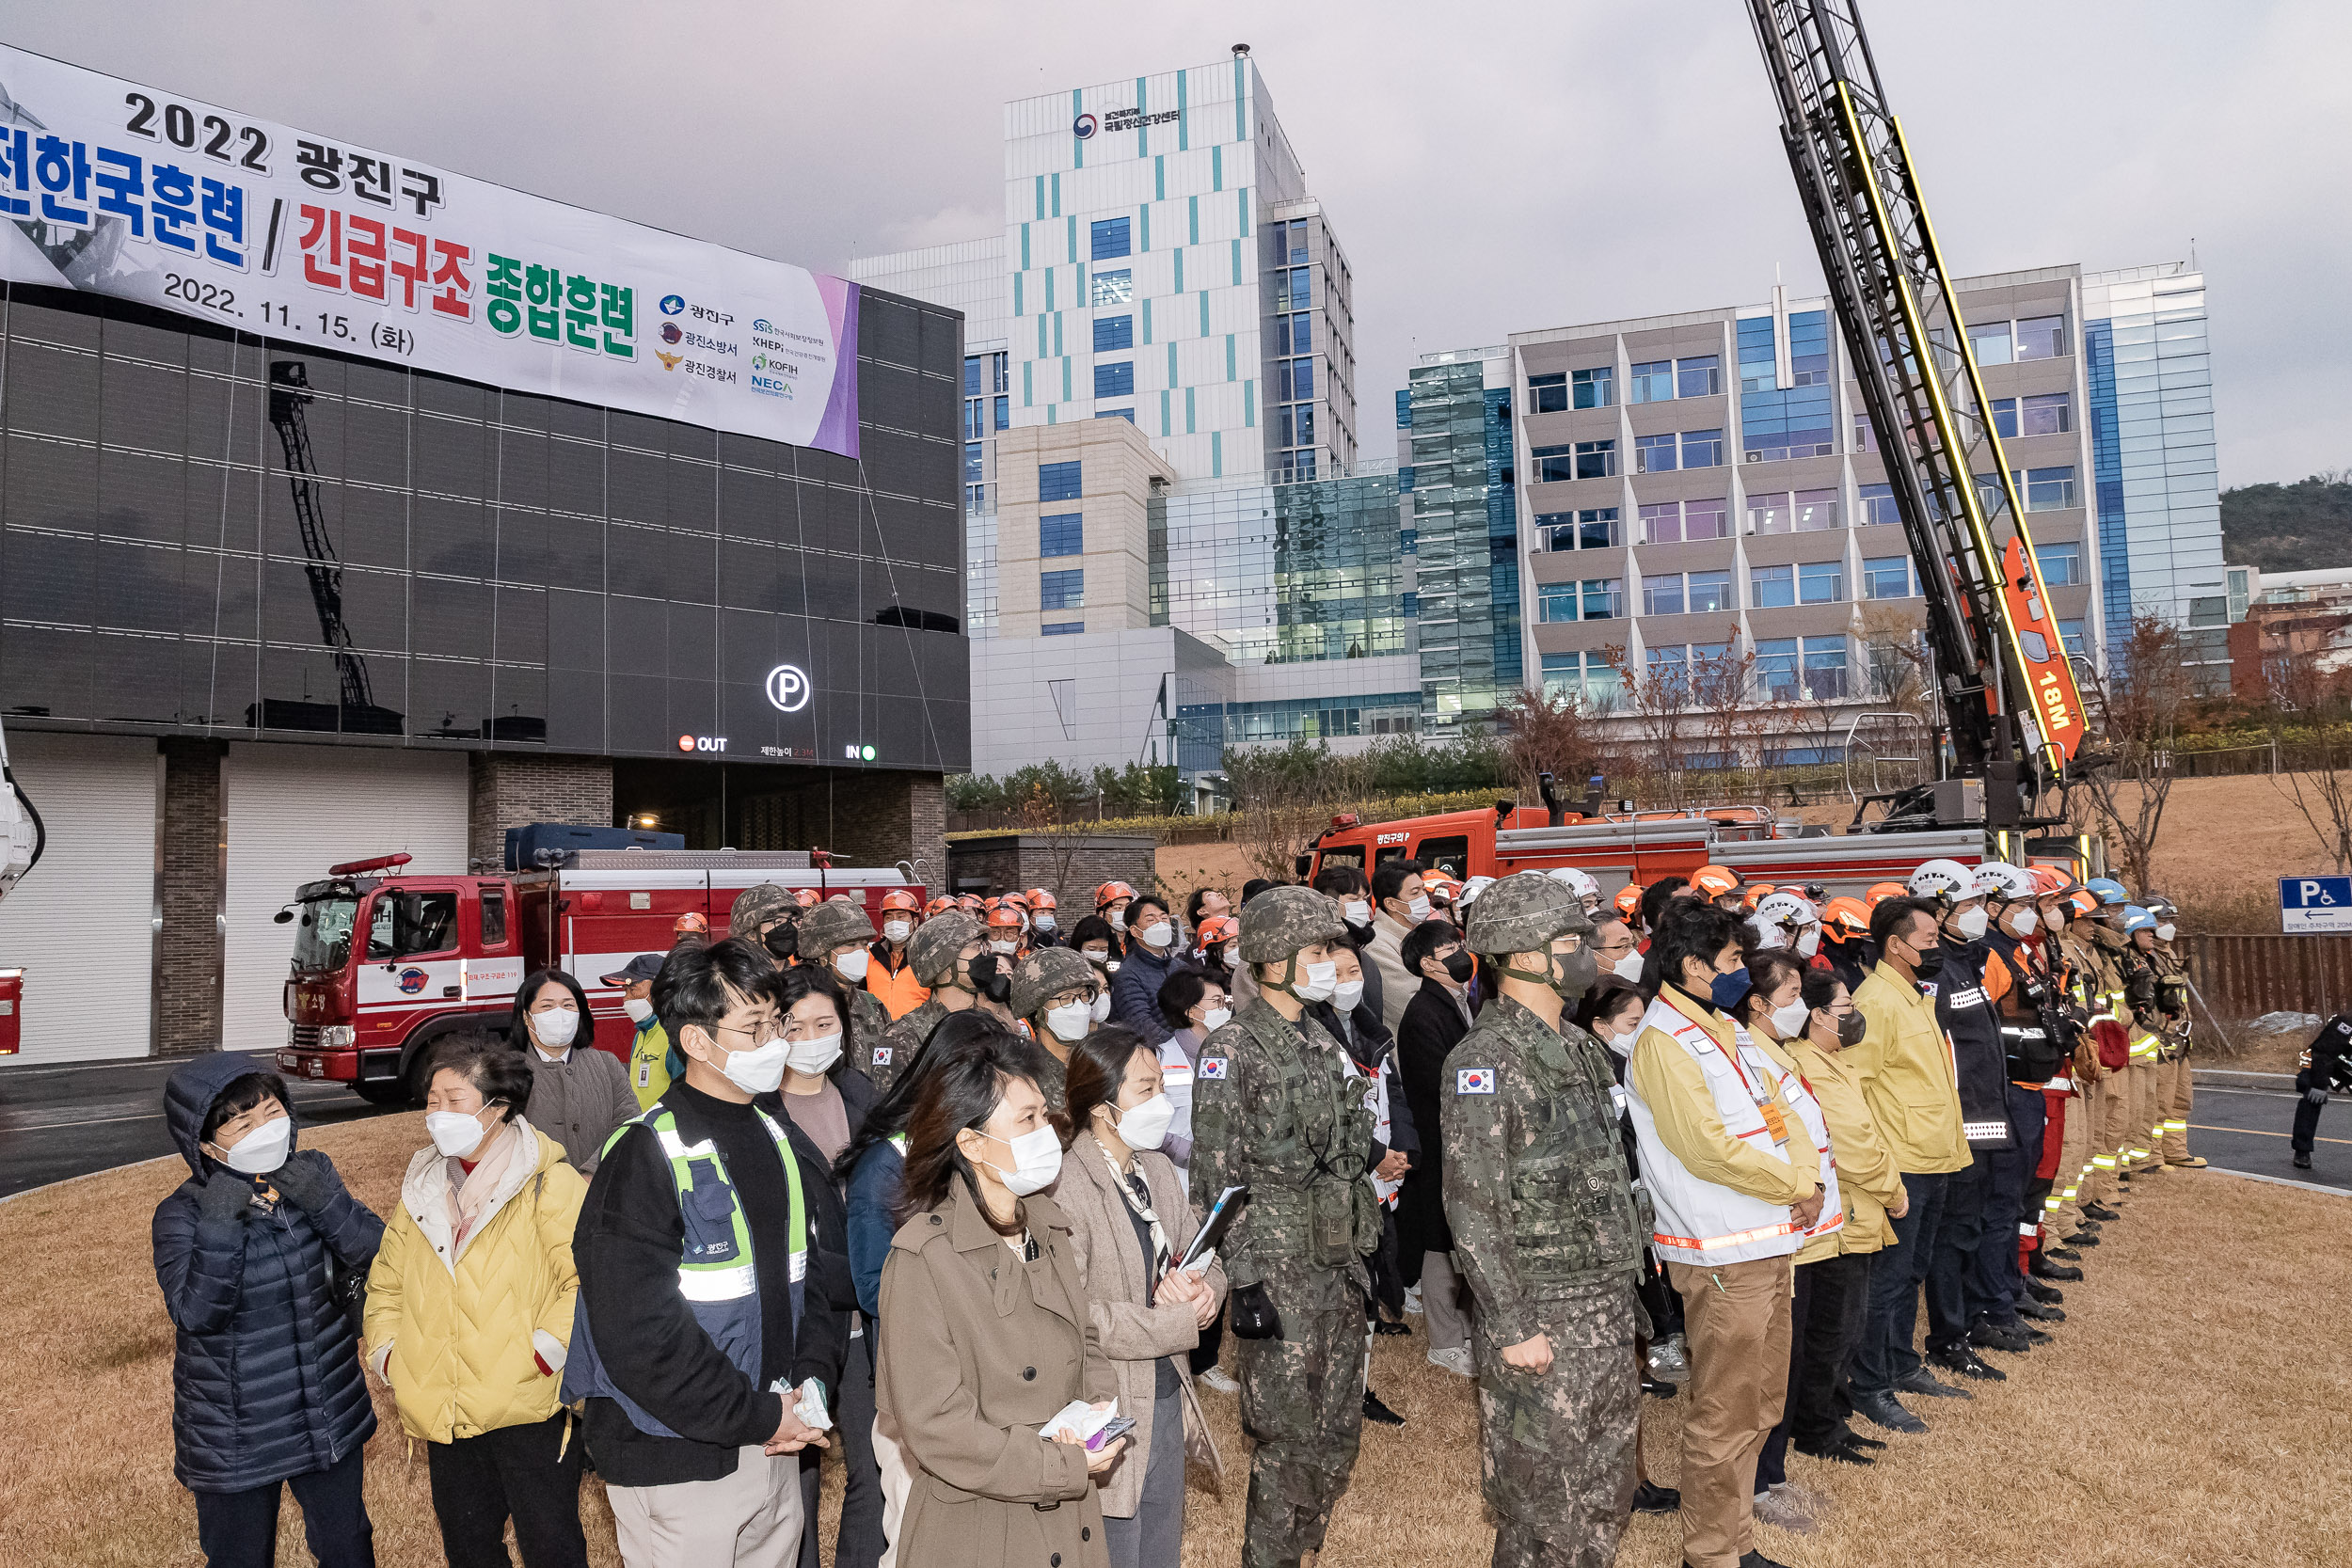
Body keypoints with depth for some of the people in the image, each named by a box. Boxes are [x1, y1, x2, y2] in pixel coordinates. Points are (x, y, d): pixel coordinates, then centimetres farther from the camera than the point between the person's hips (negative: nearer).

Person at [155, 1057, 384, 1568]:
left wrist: (324, 1201, -25)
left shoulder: (311, 1175, -5)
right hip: (234, 1439, -3)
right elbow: (196, 1315, -24)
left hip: (328, 1416, 3)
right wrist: (219, 1227, -35)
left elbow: (376, 1255, -10)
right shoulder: (183, 1214, -14)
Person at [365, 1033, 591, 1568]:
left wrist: (546, 1353, -21)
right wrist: (387, 1355, 8)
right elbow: (387, 1279, 20)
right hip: (444, 1412, 6)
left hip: (528, 1406, -6)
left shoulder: (547, 1182, -11)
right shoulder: (424, 1186, 10)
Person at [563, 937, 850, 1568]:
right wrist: (756, 1417, -18)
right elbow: (638, 1333, -23)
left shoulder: (775, 1139, 6)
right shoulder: (645, 1157, -18)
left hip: (775, 1448, 7)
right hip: (679, 1464, -7)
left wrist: (813, 1380, -4)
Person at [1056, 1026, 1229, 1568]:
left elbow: (1206, 1258, 10)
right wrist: (1179, 1322, -19)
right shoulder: (1064, 1188, -22)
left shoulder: (1159, 1169, 5)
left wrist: (1200, 1286, -14)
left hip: (1169, 1400, 8)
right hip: (1107, 1415, -8)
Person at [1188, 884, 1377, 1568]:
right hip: (1278, 1272, -7)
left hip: (1336, 1265, 8)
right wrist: (1242, 1281, -17)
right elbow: (1217, 1179, -15)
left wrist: (1359, 1256, 17)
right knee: (1288, 1440, 1)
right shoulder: (1232, 1050, -13)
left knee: (1338, 1433, 15)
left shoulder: (1322, 1043, 11)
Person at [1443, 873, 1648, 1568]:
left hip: (1608, 1309, 8)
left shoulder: (1580, 1047, 10)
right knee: (1543, 1509, 4)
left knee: (1607, 1491, 19)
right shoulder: (1486, 1061, -17)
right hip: (1541, 1318, -8)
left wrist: (1625, 1290, 16)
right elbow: (1472, 1208, -20)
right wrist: (1512, 1326, -20)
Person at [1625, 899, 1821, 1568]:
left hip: (1768, 1244, 9)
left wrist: (1808, 1177, -5)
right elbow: (1709, 1147, -22)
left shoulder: (1725, 1030, 14)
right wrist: (1798, 1187, -11)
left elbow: (1782, 1108, 13)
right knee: (1724, 1418, 1)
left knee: (1761, 1405, 18)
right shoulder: (1663, 1041, -16)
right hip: (1720, 1256, -9)